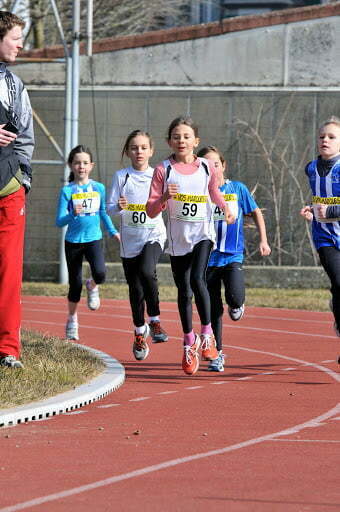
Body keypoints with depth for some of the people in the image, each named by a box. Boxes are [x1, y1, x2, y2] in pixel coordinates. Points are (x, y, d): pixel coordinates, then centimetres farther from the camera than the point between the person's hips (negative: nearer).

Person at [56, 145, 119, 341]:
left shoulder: (99, 188, 3)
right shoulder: (67, 191, -5)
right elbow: (60, 221, -9)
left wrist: (113, 231, 20)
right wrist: (73, 214, -27)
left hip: (94, 239, 1)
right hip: (73, 241, -1)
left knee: (100, 273, -24)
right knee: (75, 283, 4)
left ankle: (93, 287, 13)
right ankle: (72, 320, 23)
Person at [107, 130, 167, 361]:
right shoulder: (121, 176, 3)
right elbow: (110, 207, 1)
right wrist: (119, 207, -21)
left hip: (153, 235, -2)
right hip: (130, 239, 2)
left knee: (146, 271, -29)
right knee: (135, 289, 7)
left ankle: (154, 320, -14)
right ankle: (139, 333, 26)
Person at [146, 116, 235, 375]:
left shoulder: (206, 167, 0)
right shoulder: (163, 170, -5)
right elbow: (151, 210, -8)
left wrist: (226, 209, 14)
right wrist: (164, 198, -25)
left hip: (202, 232, -1)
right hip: (178, 237, 1)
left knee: (197, 279, -23)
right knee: (184, 291, 8)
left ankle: (207, 334, -8)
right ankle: (189, 342, 24)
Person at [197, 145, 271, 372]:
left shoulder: (238, 189, 1)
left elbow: (256, 213, 13)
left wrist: (263, 240, 8)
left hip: (233, 257, -1)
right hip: (207, 258, 1)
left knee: (235, 298, -22)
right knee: (213, 309, 4)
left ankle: (237, 306, 16)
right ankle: (217, 354, 17)